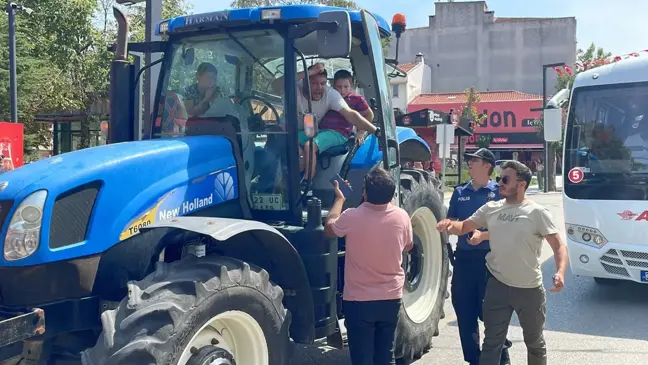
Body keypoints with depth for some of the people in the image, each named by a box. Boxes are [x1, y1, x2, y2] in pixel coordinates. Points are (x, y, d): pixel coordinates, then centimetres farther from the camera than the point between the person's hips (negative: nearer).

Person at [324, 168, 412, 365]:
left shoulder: (351, 217, -19)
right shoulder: (401, 216, -10)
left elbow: (329, 229, 3)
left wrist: (339, 198, 16)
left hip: (358, 300, -3)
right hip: (391, 298, 3)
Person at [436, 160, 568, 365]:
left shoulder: (537, 212, -9)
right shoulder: (491, 208, 2)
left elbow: (559, 246, -11)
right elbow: (464, 227, 7)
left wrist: (560, 272, -30)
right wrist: (450, 225, -17)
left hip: (529, 289, -2)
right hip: (497, 286, 2)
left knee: (534, 342, 19)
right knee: (492, 342, 7)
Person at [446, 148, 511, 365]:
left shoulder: (498, 192, -3)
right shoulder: (460, 192, 10)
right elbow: (450, 222, 15)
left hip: (489, 257, -4)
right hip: (464, 257, 4)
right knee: (464, 310, 8)